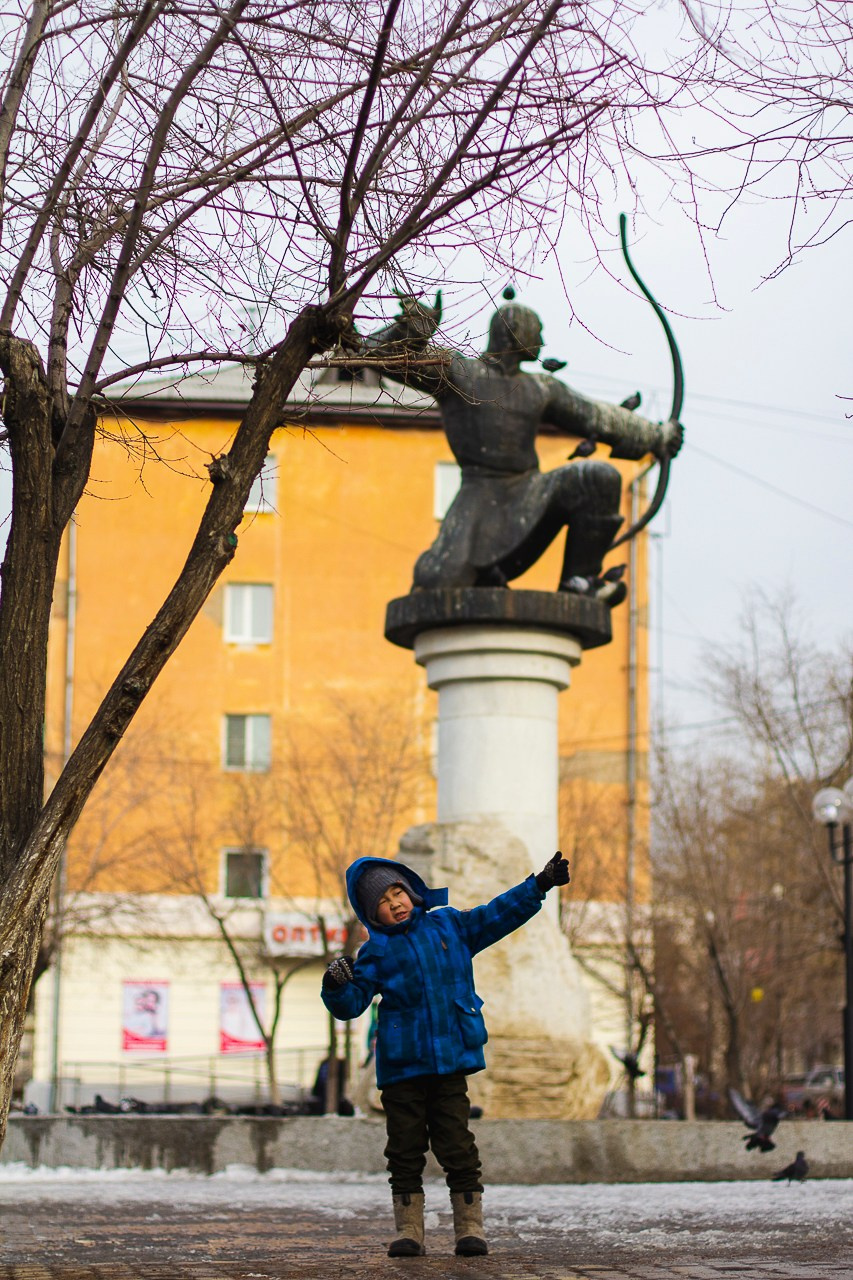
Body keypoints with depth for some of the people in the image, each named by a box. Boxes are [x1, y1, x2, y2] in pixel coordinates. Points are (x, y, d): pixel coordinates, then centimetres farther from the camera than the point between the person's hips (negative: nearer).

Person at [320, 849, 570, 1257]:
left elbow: (498, 914, 16)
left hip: (451, 1060, 1)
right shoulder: (377, 952, 4)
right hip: (401, 1066, -1)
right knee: (405, 1151, 3)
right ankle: (409, 1232, 10)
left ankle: (470, 1228, 6)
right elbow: (352, 1003, 0)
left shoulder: (449, 926, 10)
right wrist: (337, 987, -21)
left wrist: (539, 885, 13)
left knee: (458, 1148, 1)